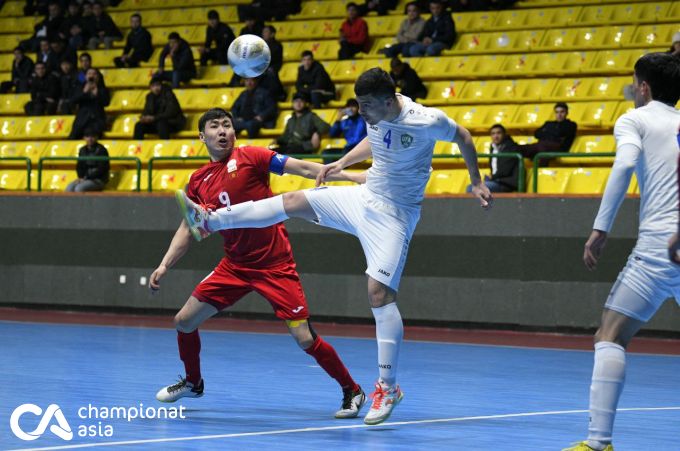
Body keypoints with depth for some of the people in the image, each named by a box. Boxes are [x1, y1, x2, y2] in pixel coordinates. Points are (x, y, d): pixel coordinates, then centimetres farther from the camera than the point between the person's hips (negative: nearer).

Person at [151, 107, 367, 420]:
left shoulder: (249, 157, -8)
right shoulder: (198, 181, 8)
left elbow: (303, 168, -13)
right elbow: (187, 229, 15)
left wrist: (355, 177, -21)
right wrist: (164, 266, 4)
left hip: (275, 265, -5)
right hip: (234, 265, 5)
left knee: (305, 339, -13)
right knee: (184, 321, 6)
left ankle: (352, 391, 6)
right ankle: (193, 382, 32)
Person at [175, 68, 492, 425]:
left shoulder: (427, 122, -24)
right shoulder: (375, 114, -4)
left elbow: (463, 136, -5)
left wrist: (477, 182, 1)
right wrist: (341, 163, 14)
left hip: (393, 215, -7)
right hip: (364, 197, 7)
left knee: (379, 293, -16)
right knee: (294, 202, 8)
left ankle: (388, 388, -9)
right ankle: (209, 221, 20)